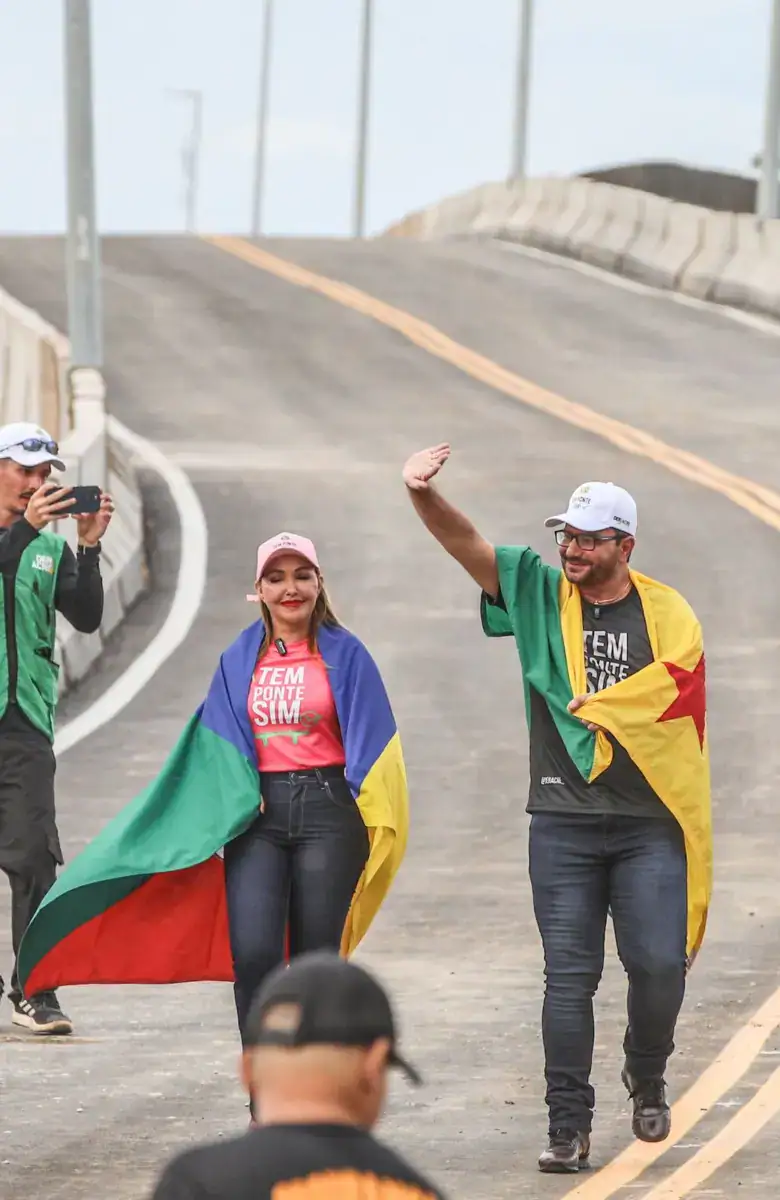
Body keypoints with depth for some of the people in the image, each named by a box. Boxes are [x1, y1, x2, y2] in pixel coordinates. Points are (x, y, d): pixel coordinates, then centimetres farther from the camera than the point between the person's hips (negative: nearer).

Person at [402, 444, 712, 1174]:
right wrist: (422, 494, -21)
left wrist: (589, 709, -8)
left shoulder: (668, 616, 4)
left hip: (649, 821, -1)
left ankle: (647, 1078, 25)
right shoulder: (538, 592, 6)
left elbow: (668, 695, -6)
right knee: (569, 975, -1)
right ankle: (568, 1126, 2)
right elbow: (463, 541, -4)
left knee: (659, 965, -4)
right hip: (561, 820, 1)